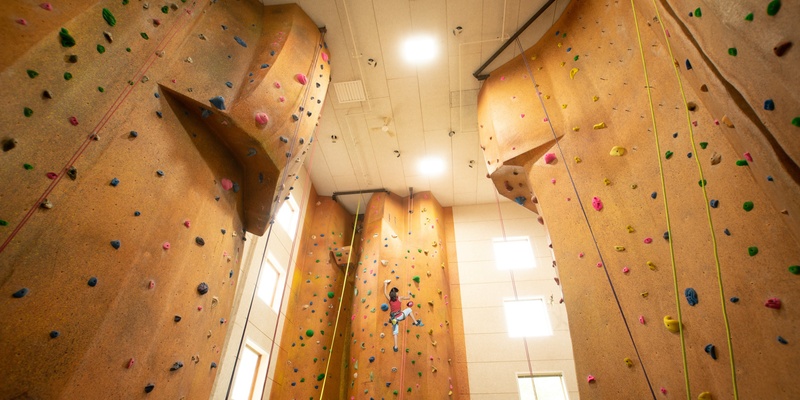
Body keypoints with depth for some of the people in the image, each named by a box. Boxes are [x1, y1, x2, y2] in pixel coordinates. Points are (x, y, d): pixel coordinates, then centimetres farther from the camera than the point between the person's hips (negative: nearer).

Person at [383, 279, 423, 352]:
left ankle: (395, 347, 10)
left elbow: (385, 292, 16)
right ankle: (416, 322, 18)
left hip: (393, 318, 3)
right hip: (399, 316, -3)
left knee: (395, 333, 12)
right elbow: (408, 298, 10)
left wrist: (385, 284, 27)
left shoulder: (390, 300, 2)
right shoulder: (399, 298, -4)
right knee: (409, 309, 17)